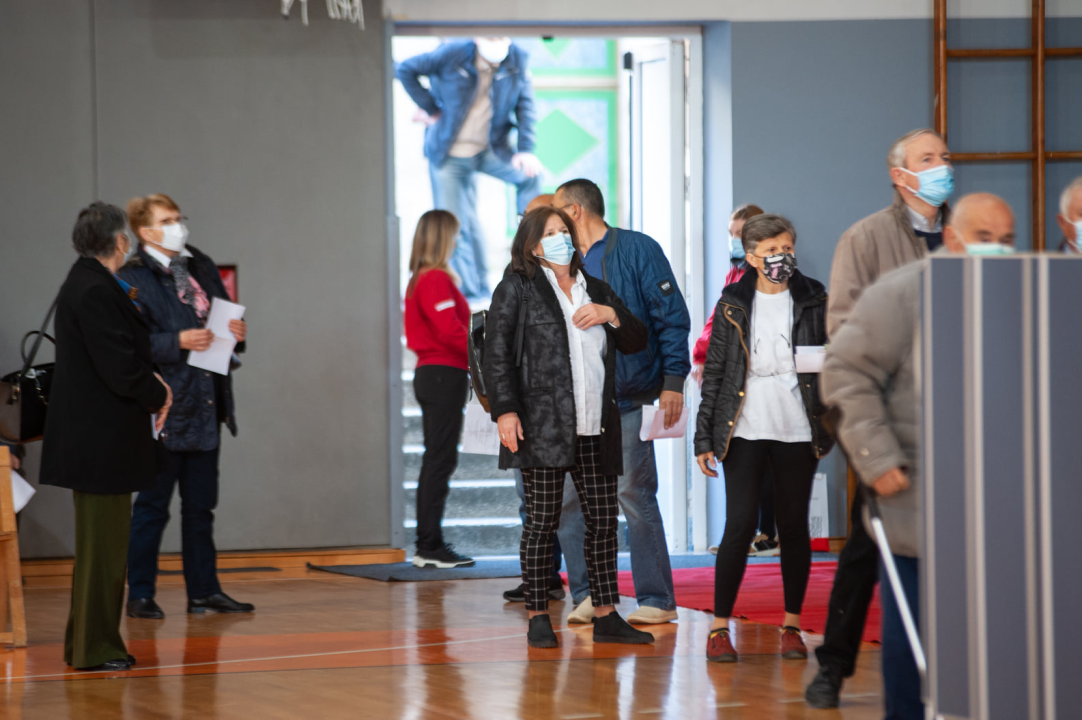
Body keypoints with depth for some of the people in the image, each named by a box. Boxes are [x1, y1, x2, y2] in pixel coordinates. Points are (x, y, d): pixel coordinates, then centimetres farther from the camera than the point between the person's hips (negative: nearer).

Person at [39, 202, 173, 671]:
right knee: (103, 542, -2)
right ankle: (95, 649, 4)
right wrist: (160, 395, -6)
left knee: (101, 541, 17)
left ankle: (88, 644, 25)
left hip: (93, 435, 10)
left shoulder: (85, 285, 12)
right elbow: (121, 371, -22)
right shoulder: (97, 292, -20)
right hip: (102, 437, -10)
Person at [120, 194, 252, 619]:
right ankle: (140, 595, 6)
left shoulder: (202, 269, 14)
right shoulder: (133, 278, -8)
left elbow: (225, 319, 21)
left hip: (206, 406, 7)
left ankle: (204, 591, 18)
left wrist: (236, 332, 0)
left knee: (201, 505, 12)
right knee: (152, 504, -1)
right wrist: (177, 341, -26)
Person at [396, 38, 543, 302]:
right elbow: (405, 70, -5)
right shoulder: (451, 55, -15)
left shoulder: (517, 60, -7)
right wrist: (430, 108, -7)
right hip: (450, 156, -2)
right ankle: (472, 293, 9)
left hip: (491, 149, 2)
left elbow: (525, 106, -2)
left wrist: (525, 149, -13)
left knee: (530, 174, -23)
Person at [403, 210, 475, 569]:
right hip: (445, 374, -10)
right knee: (441, 459, -8)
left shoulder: (418, 280, 17)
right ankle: (432, 546, -9)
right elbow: (449, 330, -21)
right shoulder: (437, 279, -13)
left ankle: (427, 545, 14)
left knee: (435, 459, 12)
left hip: (429, 373, 10)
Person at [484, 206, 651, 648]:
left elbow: (637, 342, 20)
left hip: (596, 429, 5)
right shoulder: (517, 289, 4)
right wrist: (505, 411, -13)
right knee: (542, 521, -3)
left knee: (603, 520, 4)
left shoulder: (595, 289, 19)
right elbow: (496, 352, -3)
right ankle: (538, 618, 4)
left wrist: (611, 315, 0)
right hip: (542, 426, -5)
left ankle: (607, 616, 11)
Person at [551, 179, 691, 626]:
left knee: (633, 495, -5)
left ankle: (657, 600, 3)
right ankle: (588, 594, 10)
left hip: (628, 400, -6)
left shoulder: (636, 249, -2)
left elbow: (672, 316, -6)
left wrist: (673, 381, -14)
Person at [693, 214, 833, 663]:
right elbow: (714, 372, 5)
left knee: (794, 526, 5)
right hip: (745, 431, -1)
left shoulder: (814, 301, 5)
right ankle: (719, 628, 0)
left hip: (797, 432, 1)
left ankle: (792, 626, 14)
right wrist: (704, 437, 2)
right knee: (740, 525, -6)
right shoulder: (733, 306, 4)